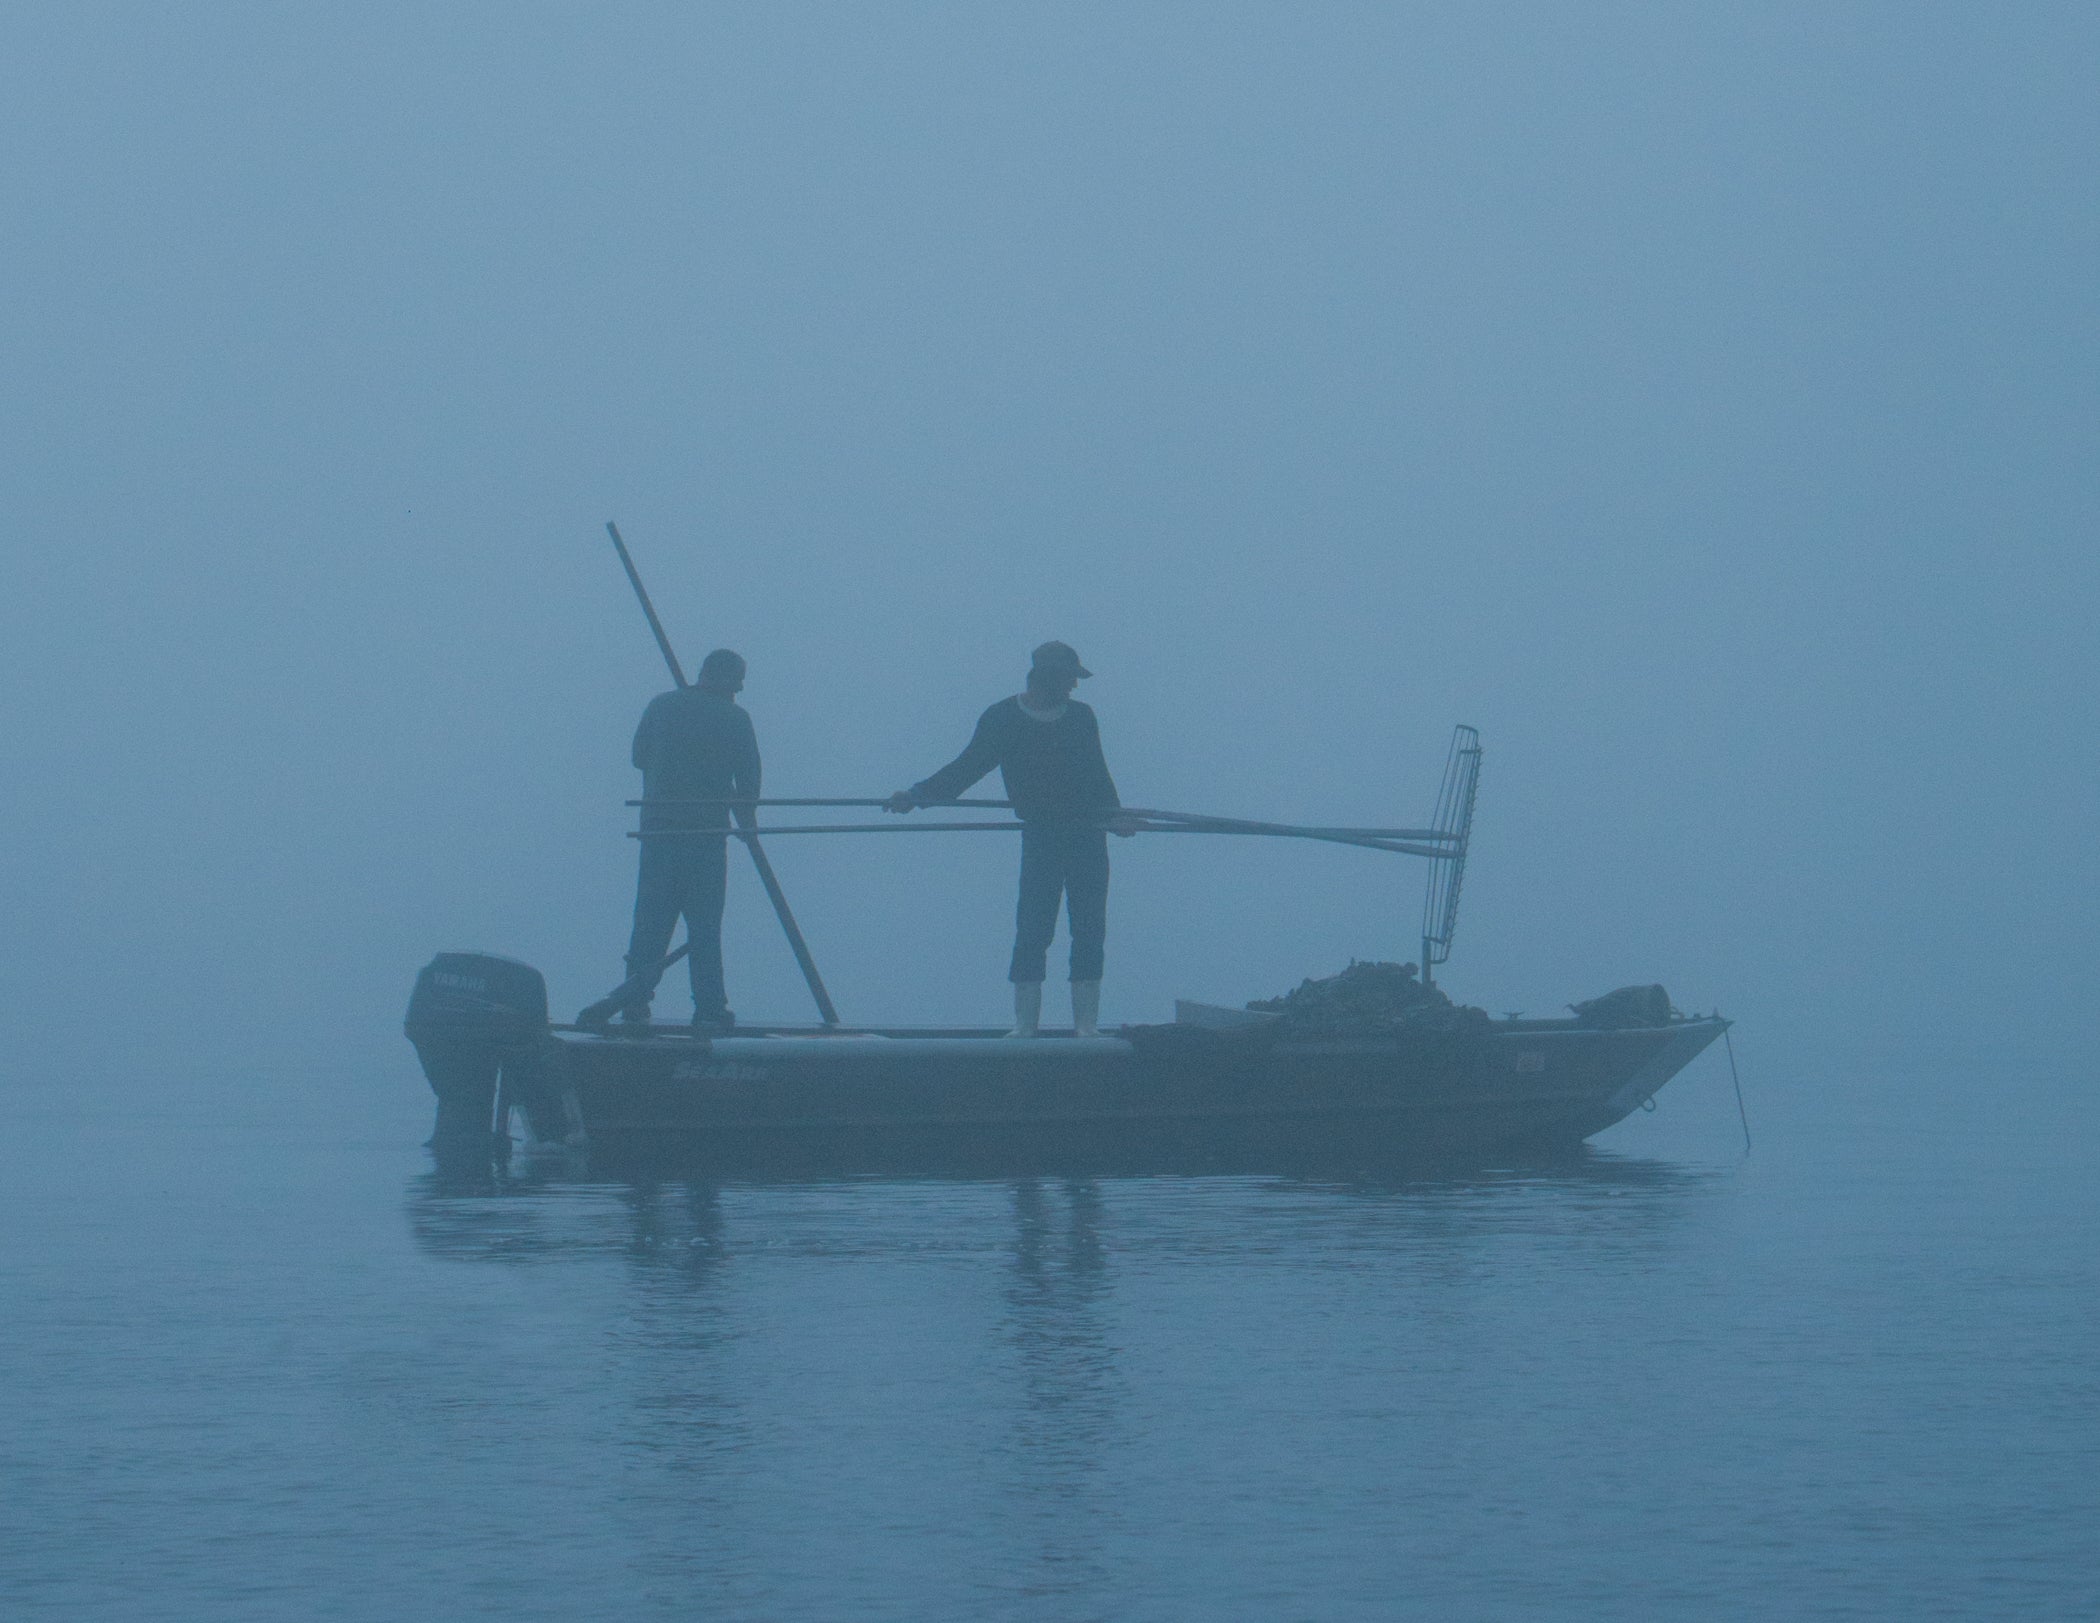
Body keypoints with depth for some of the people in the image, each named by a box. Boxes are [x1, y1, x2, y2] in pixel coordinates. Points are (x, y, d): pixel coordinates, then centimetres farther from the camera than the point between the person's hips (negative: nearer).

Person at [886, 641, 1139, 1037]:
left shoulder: (1081, 717, 14)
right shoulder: (1002, 720, 4)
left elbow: (1098, 774, 17)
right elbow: (967, 767, 7)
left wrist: (1112, 814, 2)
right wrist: (918, 794, 0)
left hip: (1088, 837, 3)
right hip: (1040, 837, -3)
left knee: (1089, 931, 0)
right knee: (1033, 930, -10)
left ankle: (1086, 1023, 2)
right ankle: (1024, 1023, -8)